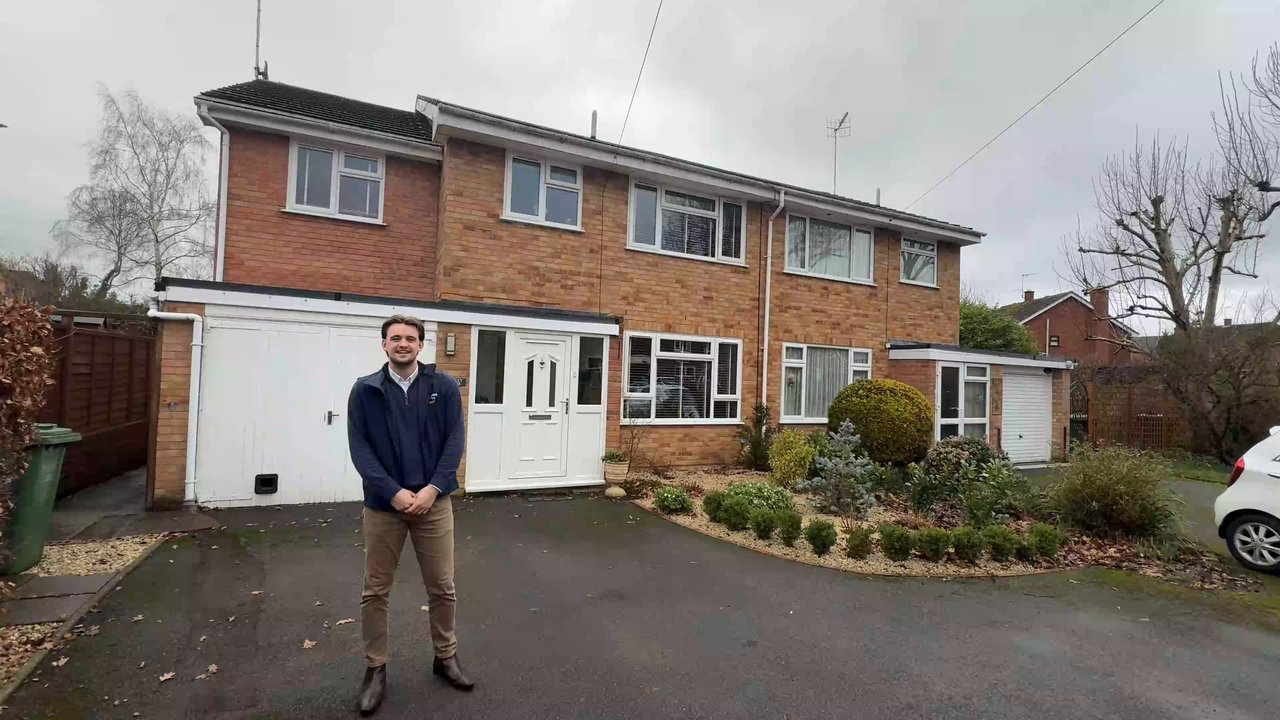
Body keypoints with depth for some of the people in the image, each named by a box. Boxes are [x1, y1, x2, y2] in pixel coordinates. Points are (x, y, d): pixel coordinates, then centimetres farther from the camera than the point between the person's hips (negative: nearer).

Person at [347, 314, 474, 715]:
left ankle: (446, 657, 31)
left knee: (442, 587, 10)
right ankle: (376, 668, 31)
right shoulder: (365, 391, -1)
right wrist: (393, 491, -15)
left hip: (433, 502, 0)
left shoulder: (443, 387, -1)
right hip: (382, 505, 0)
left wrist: (432, 489, -14)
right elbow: (359, 447, -5)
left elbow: (455, 440, -4)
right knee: (375, 591, 12)